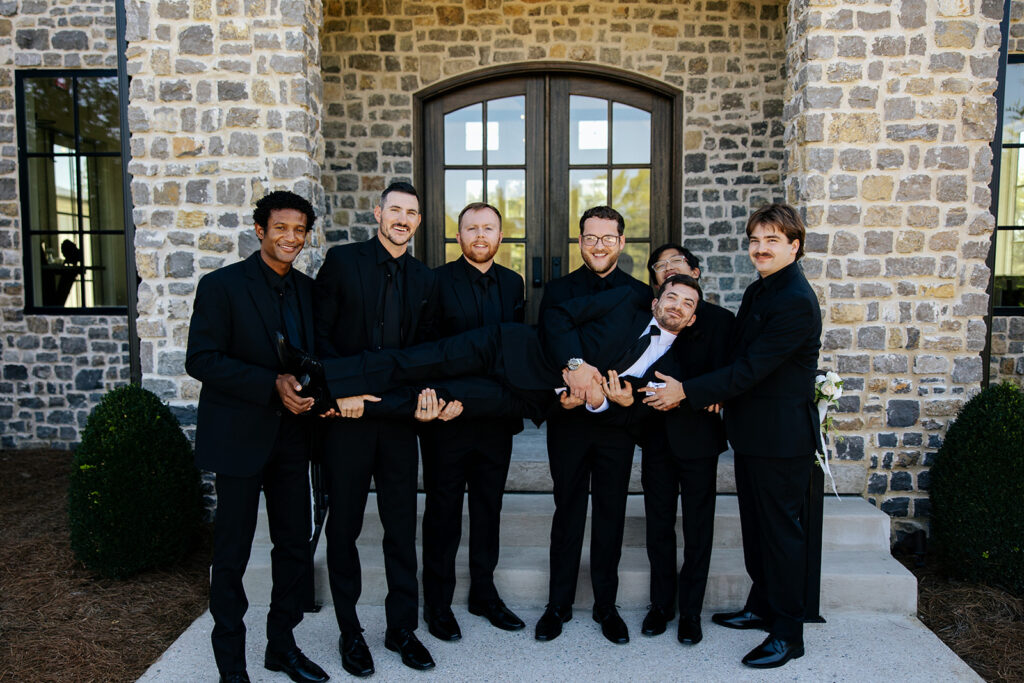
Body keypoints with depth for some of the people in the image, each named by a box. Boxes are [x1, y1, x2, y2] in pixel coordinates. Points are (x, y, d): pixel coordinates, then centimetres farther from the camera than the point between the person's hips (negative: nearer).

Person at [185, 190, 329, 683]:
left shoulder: (306, 289, 9)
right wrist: (272, 384, -22)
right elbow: (200, 360, -14)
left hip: (291, 434, 5)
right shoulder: (222, 286, -8)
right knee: (232, 553, 7)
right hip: (240, 436, -5)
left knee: (295, 545, 11)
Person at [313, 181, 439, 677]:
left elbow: (426, 348, 12)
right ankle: (350, 631, 26)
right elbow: (319, 333, -5)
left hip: (399, 414, 3)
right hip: (348, 413, -3)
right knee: (344, 526, 9)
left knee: (402, 525, 9)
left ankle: (402, 627, 25)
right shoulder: (341, 261, -1)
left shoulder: (424, 279, 9)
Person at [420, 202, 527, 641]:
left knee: (489, 507, 15)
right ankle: (438, 602, 23)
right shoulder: (437, 281, -5)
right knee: (443, 510, 8)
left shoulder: (512, 283, 9)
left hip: (496, 413, 5)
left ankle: (484, 593, 32)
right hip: (447, 414, -4)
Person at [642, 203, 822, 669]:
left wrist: (687, 392, -21)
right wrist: (717, 393, -1)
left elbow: (750, 368, -24)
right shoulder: (758, 291, 11)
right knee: (756, 523, 20)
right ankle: (761, 606, 36)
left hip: (781, 437, -10)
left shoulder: (796, 302, -20)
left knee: (780, 528, 1)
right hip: (753, 431, 10)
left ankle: (788, 634, 16)